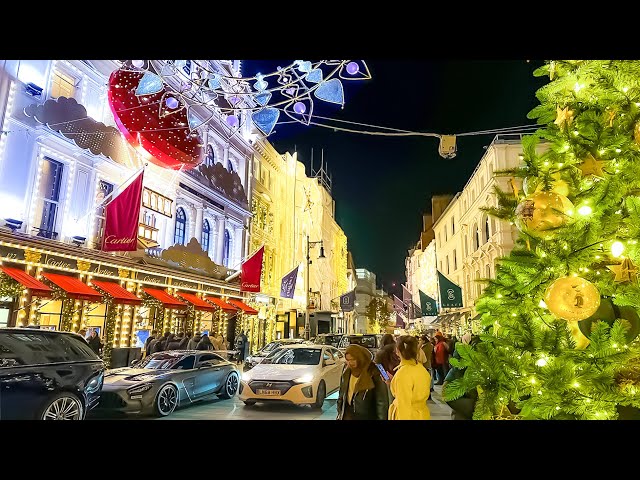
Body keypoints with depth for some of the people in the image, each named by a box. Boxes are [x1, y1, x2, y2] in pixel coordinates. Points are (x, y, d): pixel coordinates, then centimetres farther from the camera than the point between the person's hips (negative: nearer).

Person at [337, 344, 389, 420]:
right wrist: (340, 412, 12)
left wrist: (381, 418, -12)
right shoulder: (347, 373, 3)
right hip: (347, 416, 5)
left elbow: (382, 401, -11)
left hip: (366, 416, -5)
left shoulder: (374, 373, -16)